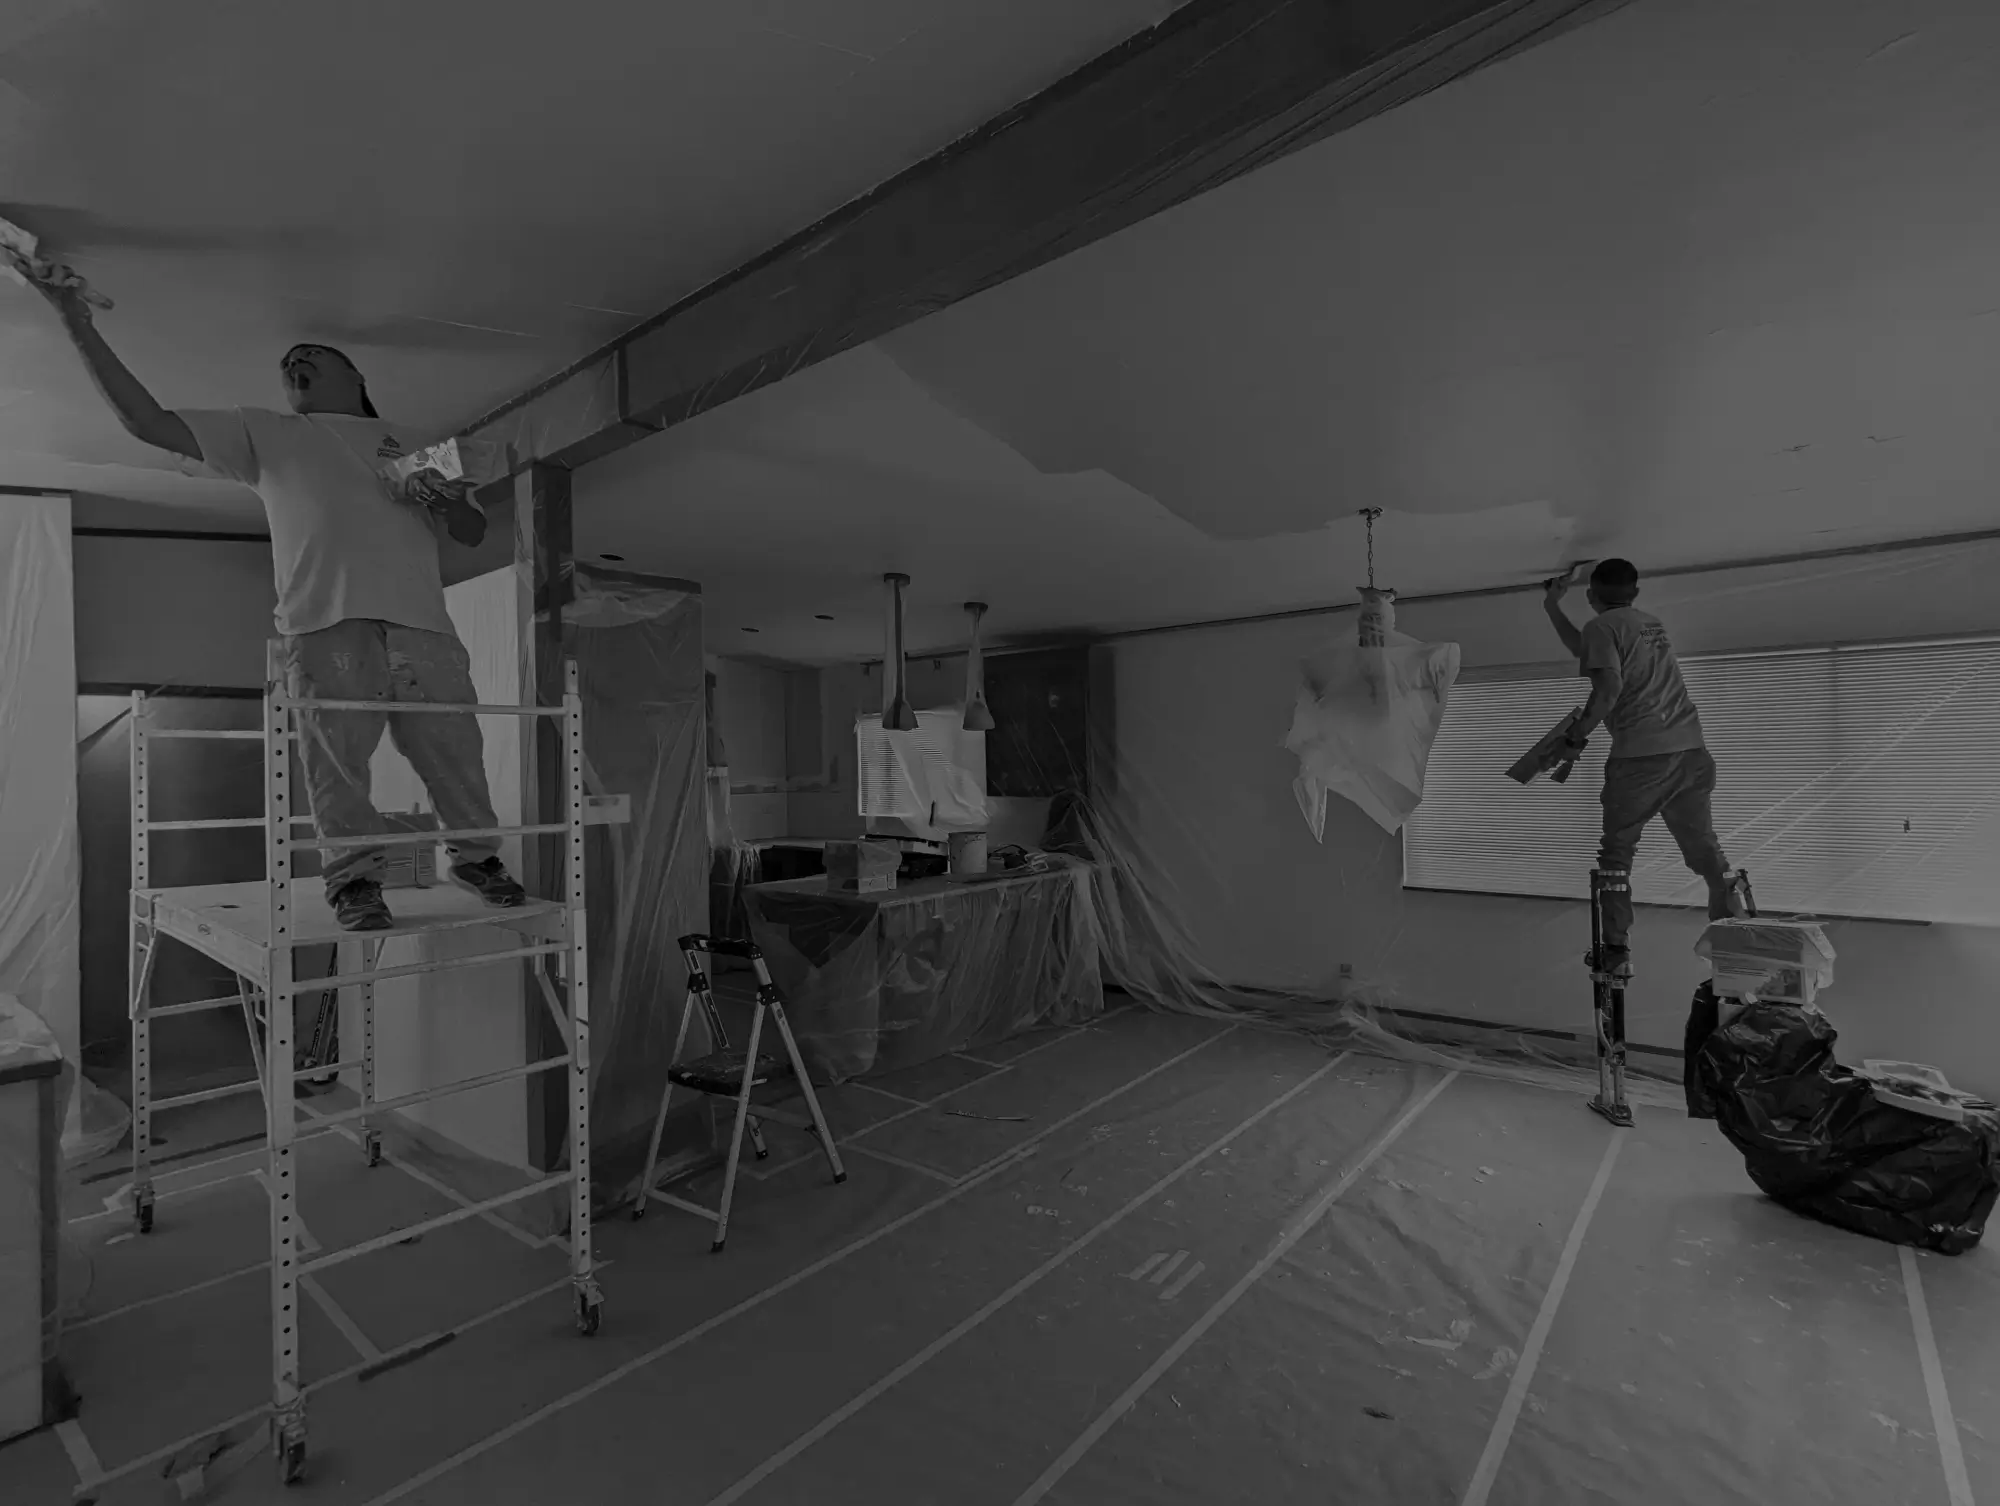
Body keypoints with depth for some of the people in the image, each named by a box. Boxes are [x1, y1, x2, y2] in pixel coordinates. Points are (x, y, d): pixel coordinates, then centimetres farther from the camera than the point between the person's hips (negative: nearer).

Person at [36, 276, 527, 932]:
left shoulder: (407, 444, 29)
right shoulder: (264, 432, 26)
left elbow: (474, 532, 25)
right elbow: (150, 423, 16)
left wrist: (448, 500, 4)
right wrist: (80, 326, 10)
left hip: (421, 619, 1)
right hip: (326, 619, 0)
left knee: (452, 745, -4)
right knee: (337, 754, -10)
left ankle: (476, 855, 9)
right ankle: (355, 876, -1)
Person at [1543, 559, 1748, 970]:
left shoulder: (1601, 626, 0)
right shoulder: (1651, 624, 23)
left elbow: (1609, 687, -15)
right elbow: (1589, 653, 35)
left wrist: (1578, 734, -3)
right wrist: (1553, 607, 41)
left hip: (1642, 756, -6)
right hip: (1693, 752, 7)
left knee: (1616, 855, 4)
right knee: (1705, 851, 12)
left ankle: (1617, 951, 4)